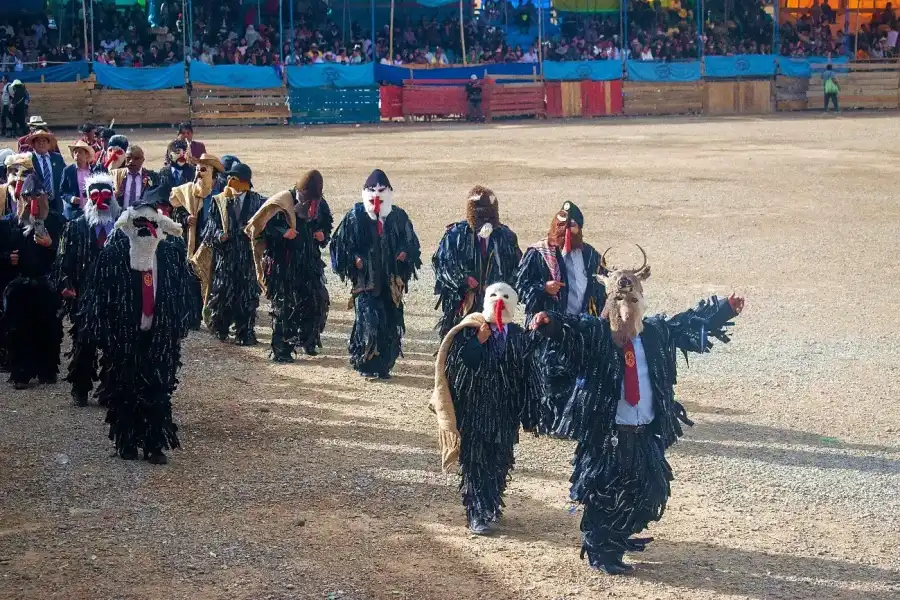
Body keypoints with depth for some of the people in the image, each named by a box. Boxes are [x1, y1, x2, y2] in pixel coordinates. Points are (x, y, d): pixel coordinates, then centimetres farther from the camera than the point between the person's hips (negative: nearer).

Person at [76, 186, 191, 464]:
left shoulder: (172, 253, -1)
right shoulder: (114, 254, -7)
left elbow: (180, 293, 5)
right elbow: (99, 294, -5)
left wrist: (178, 327, 3)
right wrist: (103, 329, -9)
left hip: (159, 335, 1)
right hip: (125, 334, -1)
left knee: (158, 389, 1)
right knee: (124, 388, 8)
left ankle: (156, 444, 9)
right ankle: (126, 442, 20)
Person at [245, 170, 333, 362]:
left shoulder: (320, 203, 3)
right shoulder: (283, 201, -12)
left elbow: (328, 225, 19)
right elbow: (261, 224, -10)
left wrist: (323, 235, -3)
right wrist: (283, 232, -25)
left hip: (310, 261, 5)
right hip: (285, 262, -5)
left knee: (318, 300, 3)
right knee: (284, 305, -3)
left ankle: (308, 340, 24)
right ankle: (281, 350, 4)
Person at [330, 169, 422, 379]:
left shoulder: (398, 216, 6)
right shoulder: (356, 216, 0)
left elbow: (410, 242, 16)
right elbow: (340, 243, 4)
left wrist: (404, 254, -3)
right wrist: (354, 260, -7)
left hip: (391, 280, 3)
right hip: (365, 278, -3)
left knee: (391, 322, 1)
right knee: (368, 320, -12)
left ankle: (384, 365, 12)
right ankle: (364, 363, 1)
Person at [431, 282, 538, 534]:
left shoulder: (519, 337, 2)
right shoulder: (469, 331, -7)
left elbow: (526, 377, 5)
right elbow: (457, 364, -16)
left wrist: (526, 412, 5)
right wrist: (478, 342, -23)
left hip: (504, 411, 3)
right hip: (473, 408, -3)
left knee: (500, 460, 9)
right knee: (475, 460, -1)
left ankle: (491, 505, 28)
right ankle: (477, 514, 5)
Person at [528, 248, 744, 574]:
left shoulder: (656, 332, 5)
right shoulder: (595, 333, -10)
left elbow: (688, 322, 18)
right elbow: (569, 327, -26)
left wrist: (725, 309, 22)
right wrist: (548, 322, -47)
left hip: (646, 433, 6)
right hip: (606, 432, -5)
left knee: (647, 492, 13)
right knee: (602, 493, -1)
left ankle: (620, 538, 36)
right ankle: (600, 553, 15)